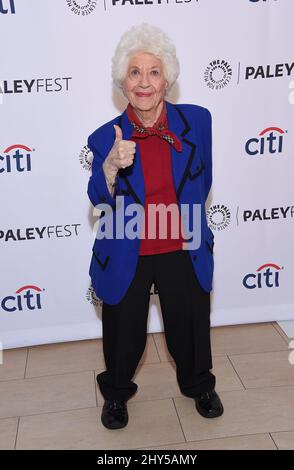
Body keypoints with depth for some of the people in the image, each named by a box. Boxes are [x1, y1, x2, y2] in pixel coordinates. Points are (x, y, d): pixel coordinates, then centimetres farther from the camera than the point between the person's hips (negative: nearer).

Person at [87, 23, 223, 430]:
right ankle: (116, 393, 47)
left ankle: (198, 385, 51)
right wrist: (112, 166, -34)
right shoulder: (106, 137, -10)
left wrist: (188, 219, 6)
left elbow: (203, 179, 6)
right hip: (126, 256, -1)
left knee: (190, 326, 20)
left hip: (183, 251, 1)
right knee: (124, 333, 16)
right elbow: (100, 203, -17)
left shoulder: (196, 120, -7)